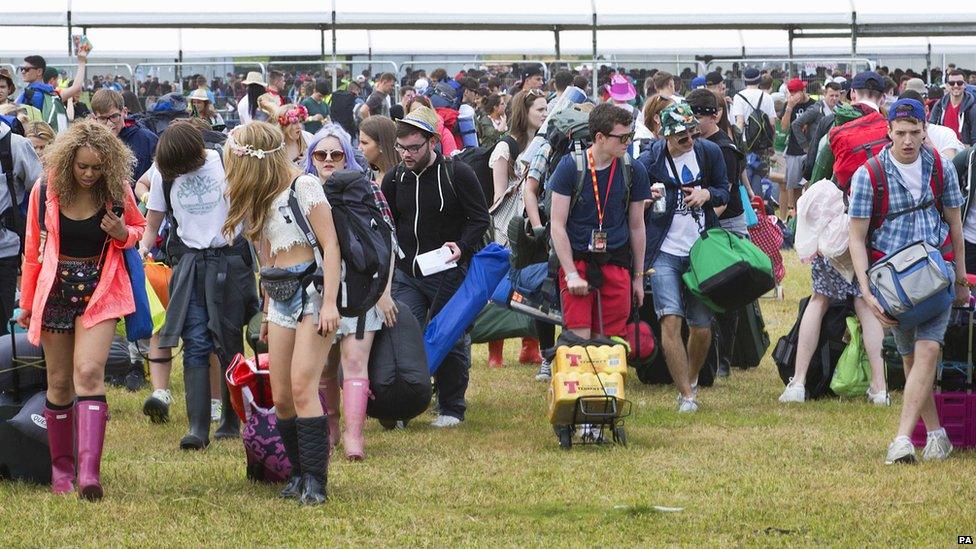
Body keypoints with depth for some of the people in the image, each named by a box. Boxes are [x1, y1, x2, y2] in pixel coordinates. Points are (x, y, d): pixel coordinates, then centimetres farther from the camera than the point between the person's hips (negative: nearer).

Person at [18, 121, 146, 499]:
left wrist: (124, 235, -12)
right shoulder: (45, 192, -5)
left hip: (99, 293, -2)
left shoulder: (118, 192, -5)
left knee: (89, 373, -17)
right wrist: (27, 303, 11)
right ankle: (61, 467, 22)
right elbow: (33, 251, 6)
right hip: (55, 292, 2)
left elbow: (140, 229, 13)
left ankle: (89, 473, -25)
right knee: (59, 381, 7)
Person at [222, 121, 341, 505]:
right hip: (281, 298, 8)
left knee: (302, 389, -17)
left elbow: (330, 246, -11)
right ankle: (299, 474, 11)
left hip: (313, 288, -8)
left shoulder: (303, 186, -6)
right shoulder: (262, 198, 18)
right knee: (281, 399, 0)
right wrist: (267, 314, 19)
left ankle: (315, 482, -16)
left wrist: (329, 303, -18)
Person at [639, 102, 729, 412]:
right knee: (671, 320, -17)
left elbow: (725, 191, 13)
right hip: (665, 253, -3)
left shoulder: (709, 152, 2)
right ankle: (686, 395, -12)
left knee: (702, 328, 5)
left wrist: (707, 194, -10)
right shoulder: (649, 160, -7)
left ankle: (692, 379, 34)